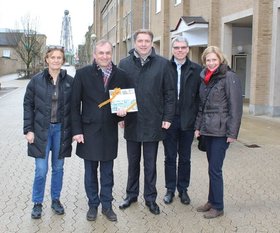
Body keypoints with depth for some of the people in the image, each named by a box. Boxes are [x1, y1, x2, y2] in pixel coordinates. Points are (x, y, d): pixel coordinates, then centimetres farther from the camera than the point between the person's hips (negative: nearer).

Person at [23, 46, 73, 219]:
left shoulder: (70, 81, -2)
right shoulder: (36, 80, -3)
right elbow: (28, 105, 1)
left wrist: (74, 131, 0)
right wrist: (28, 130, -4)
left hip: (61, 130, 1)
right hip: (41, 130, -1)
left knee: (58, 168, 12)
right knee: (41, 170, -1)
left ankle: (56, 200, 29)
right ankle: (37, 203, 18)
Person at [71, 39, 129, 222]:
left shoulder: (120, 75, 1)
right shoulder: (83, 74, -5)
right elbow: (75, 104, -3)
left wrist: (123, 111, -12)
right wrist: (77, 130, -7)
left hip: (110, 131, 1)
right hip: (89, 130, -1)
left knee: (107, 171, 12)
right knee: (91, 171, 11)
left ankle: (107, 205, 27)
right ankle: (93, 205, 27)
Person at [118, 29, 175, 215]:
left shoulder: (163, 64, -2)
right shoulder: (124, 64, 3)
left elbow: (170, 92, -1)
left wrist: (167, 117, -5)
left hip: (153, 122, -1)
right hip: (131, 122, 2)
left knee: (150, 163, 9)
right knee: (133, 162, 15)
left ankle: (150, 198, 23)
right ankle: (132, 194, 31)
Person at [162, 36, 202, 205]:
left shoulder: (197, 70, 0)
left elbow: (200, 96, -1)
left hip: (188, 120, 0)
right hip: (169, 119, 0)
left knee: (185, 158, 12)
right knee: (170, 157, 11)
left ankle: (183, 189, 27)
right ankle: (170, 189, 24)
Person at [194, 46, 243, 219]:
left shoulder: (230, 77, -9)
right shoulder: (205, 78, 13)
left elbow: (235, 106, -13)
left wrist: (232, 132, -15)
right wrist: (198, 126, 13)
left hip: (221, 131, -6)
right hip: (207, 130, 7)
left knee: (215, 169, -4)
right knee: (212, 168, 13)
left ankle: (218, 207, 9)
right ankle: (212, 201, 24)